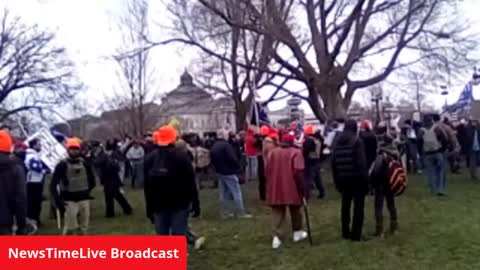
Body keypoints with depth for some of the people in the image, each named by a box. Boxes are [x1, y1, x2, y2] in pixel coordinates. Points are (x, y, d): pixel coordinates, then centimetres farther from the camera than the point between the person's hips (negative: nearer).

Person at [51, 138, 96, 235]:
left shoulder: (85, 163, 5)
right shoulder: (62, 165, -8)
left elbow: (92, 180, 19)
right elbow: (53, 184, -9)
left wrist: (87, 191, 12)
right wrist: (58, 200, -16)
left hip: (84, 199, 4)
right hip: (69, 200, -4)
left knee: (84, 227, 9)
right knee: (70, 227, -9)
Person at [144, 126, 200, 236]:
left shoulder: (149, 158, 3)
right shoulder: (182, 156, -9)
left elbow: (147, 187, 6)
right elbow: (191, 183, -9)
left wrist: (149, 208, 12)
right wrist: (195, 204, -2)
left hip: (158, 205, 3)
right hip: (180, 204, -3)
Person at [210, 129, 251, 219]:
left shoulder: (213, 147, 9)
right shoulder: (226, 145, -18)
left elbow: (212, 160, 15)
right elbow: (233, 158, -23)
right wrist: (238, 167, -9)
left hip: (219, 172, 9)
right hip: (229, 172, -8)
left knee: (223, 193, 12)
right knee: (236, 192, -2)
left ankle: (226, 212, 17)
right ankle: (241, 213, 0)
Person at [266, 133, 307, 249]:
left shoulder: (273, 152, 8)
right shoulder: (296, 152, -6)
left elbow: (267, 170, 9)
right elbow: (298, 172, -15)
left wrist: (270, 185, 19)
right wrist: (302, 188, -9)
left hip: (275, 189, 3)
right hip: (292, 188, -3)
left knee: (278, 213, 4)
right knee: (295, 211, 16)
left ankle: (277, 236, -7)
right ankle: (297, 233, 28)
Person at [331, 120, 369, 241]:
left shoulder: (337, 141, 6)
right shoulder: (357, 141, -11)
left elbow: (333, 161, 6)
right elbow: (361, 162, -16)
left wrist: (336, 179, 11)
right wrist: (365, 179, -11)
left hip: (343, 178, 6)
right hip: (356, 177, -5)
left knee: (345, 205, 16)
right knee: (358, 205, 2)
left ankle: (345, 232, 22)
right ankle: (355, 234, 1)